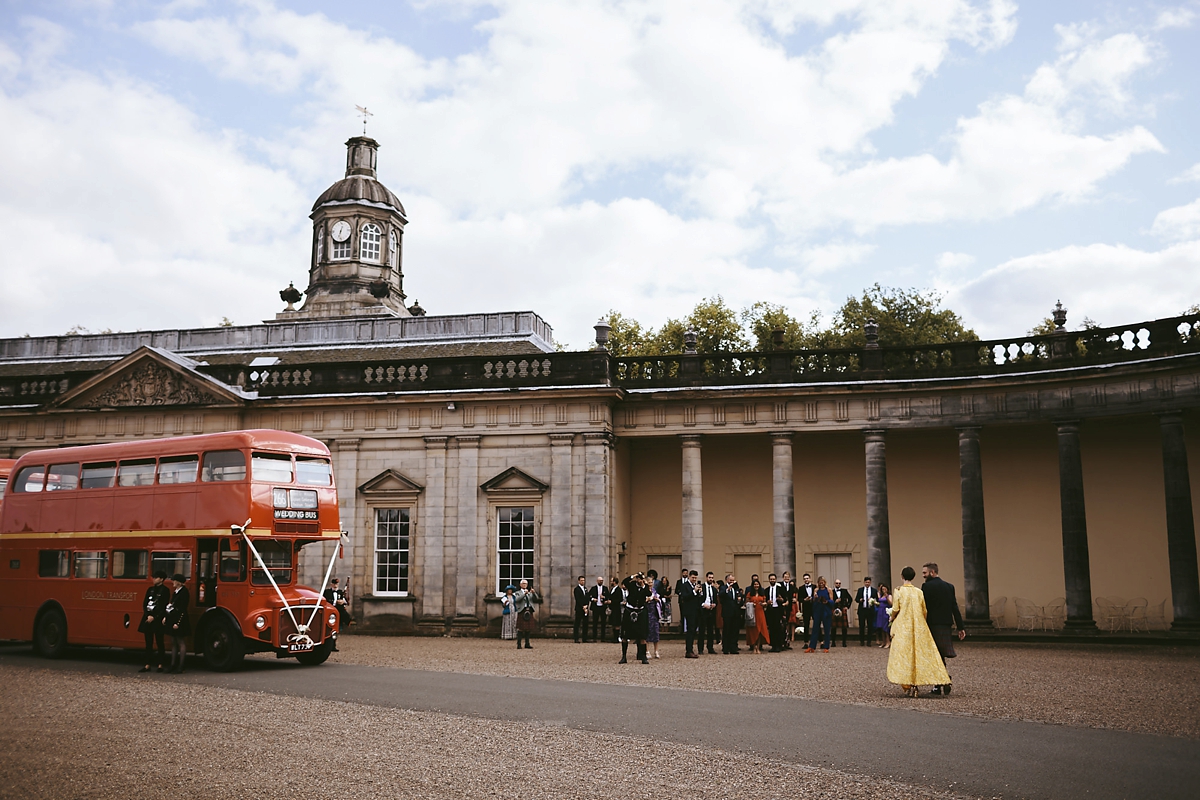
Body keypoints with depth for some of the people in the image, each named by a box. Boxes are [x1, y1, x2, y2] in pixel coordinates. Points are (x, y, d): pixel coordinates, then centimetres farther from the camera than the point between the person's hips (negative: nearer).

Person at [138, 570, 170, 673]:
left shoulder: (165, 590, -3)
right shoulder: (150, 589, 13)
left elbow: (164, 607, -9)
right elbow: (144, 604, 9)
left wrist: (154, 617, -14)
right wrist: (148, 616, -6)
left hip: (158, 620, -6)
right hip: (148, 618, 6)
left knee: (159, 642, -1)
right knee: (148, 643, 7)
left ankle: (160, 664, 4)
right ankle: (147, 665, 9)